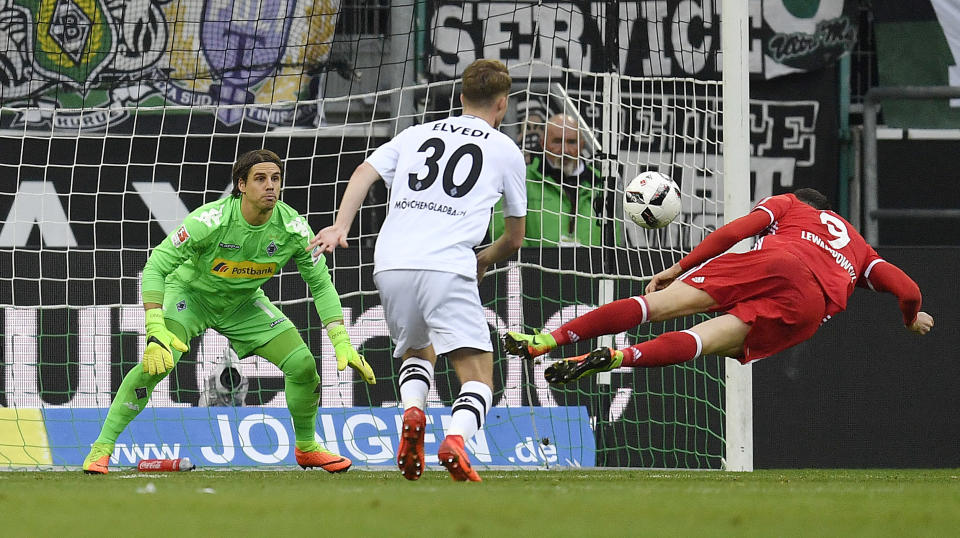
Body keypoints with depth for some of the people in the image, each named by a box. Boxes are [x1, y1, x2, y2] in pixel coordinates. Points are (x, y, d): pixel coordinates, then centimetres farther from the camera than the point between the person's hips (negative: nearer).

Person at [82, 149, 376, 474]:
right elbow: (155, 267, -29)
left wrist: (341, 344, -16)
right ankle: (102, 447, -18)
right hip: (191, 293, -4)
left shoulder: (294, 228, -21)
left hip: (243, 303, 4)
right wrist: (156, 331, -40)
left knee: (303, 363, -8)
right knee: (157, 361, -29)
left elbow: (321, 285, -7)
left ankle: (307, 448, 19)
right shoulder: (210, 220, -33)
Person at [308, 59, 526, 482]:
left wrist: (340, 227, -3)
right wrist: (483, 261, 44)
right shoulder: (506, 150, 17)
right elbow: (514, 238, 25)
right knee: (478, 376, -2)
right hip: (447, 268, -4)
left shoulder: (417, 134, 24)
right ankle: (456, 438, -33)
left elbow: (365, 172, 7)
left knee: (416, 352, 27)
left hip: (391, 266, 4)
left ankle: (412, 413, -4)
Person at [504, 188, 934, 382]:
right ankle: (619, 358, -40)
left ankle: (550, 339, -19)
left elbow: (734, 230, 15)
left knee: (659, 303, -5)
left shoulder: (786, 205, 32)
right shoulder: (858, 248, 39)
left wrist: (681, 267, 18)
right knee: (705, 340, -11)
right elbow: (907, 290, 28)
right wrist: (912, 319, 49)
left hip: (774, 261, -2)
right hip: (812, 305, 2)